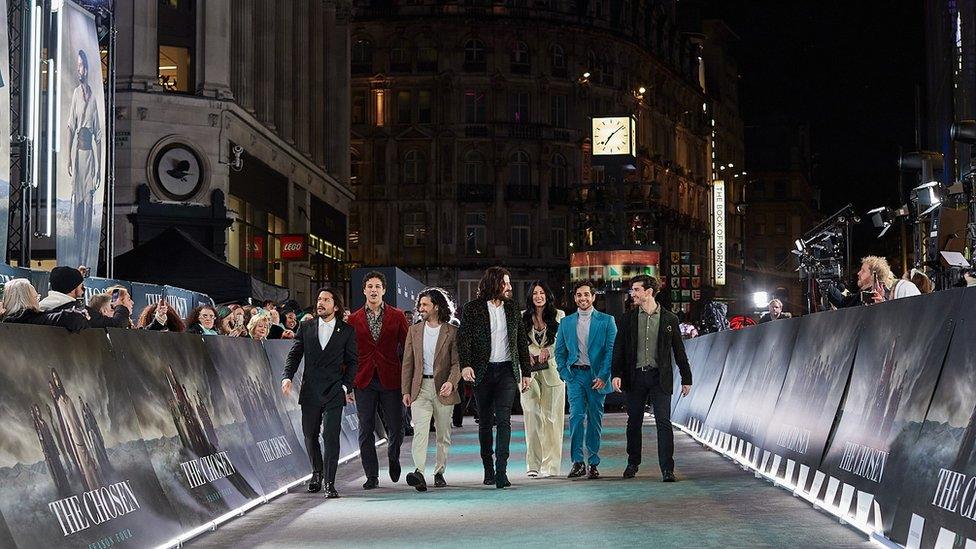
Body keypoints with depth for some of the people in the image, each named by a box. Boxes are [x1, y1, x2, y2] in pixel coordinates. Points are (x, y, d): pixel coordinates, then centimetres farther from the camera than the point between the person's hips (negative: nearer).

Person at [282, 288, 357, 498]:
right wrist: (287, 377, -10)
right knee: (310, 434, 11)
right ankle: (317, 472, 34)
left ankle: (329, 483, -6)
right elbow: (294, 354, 5)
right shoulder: (306, 327, 8)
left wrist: (346, 387, -5)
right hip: (310, 391, 3)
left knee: (331, 435, -10)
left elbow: (352, 361, 4)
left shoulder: (347, 331, 2)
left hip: (334, 392, -3)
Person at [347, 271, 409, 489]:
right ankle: (371, 476, 9)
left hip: (390, 379, -1)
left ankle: (393, 457, 33)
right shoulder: (353, 319, 7)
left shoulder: (397, 316, 5)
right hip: (364, 381, 1)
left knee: (396, 428, 2)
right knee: (366, 430, 1)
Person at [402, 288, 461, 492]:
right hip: (420, 388, 1)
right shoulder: (414, 330, 9)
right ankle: (419, 472, -27)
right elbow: (408, 362, 10)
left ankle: (439, 472, 22)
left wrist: (451, 382, -21)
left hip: (443, 389, -1)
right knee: (420, 431, -15)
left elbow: (457, 362, -3)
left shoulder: (452, 332, -1)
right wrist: (406, 391, 4)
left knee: (443, 434, 8)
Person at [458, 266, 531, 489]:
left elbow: (522, 341, 14)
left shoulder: (512, 309, 10)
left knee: (504, 420, -10)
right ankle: (488, 470, 18)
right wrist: (465, 364, -22)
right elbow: (464, 338, -7)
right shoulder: (472, 308, 0)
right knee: (485, 422, 8)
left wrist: (526, 372, 11)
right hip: (482, 371, -1)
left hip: (506, 371, 1)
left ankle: (501, 472, -15)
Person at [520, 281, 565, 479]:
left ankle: (550, 465, -1)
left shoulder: (558, 316, 7)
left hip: (552, 371, -1)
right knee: (532, 416, -4)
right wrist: (531, 354, -12)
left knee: (550, 417, -3)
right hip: (530, 371, 1)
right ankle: (534, 464, -1)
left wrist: (548, 351, -16)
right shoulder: (523, 317, 10)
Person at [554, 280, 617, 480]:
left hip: (597, 376, -1)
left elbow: (611, 350, -2)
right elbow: (560, 352, 14)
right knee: (576, 416, -11)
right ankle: (578, 461, -8)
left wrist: (603, 376, -10)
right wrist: (565, 374, 2)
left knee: (595, 420, 3)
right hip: (575, 375, 1)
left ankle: (593, 464, 10)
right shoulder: (566, 322, 11)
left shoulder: (606, 321, 3)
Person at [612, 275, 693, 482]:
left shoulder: (669, 319, 3)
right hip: (635, 376, 2)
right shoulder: (628, 318, 7)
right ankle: (633, 463, 24)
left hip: (660, 377, -2)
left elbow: (679, 351, 6)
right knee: (634, 422, 9)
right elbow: (619, 348, 5)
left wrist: (686, 378, 5)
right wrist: (617, 374, -6)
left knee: (663, 422, -7)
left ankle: (667, 469, -7)